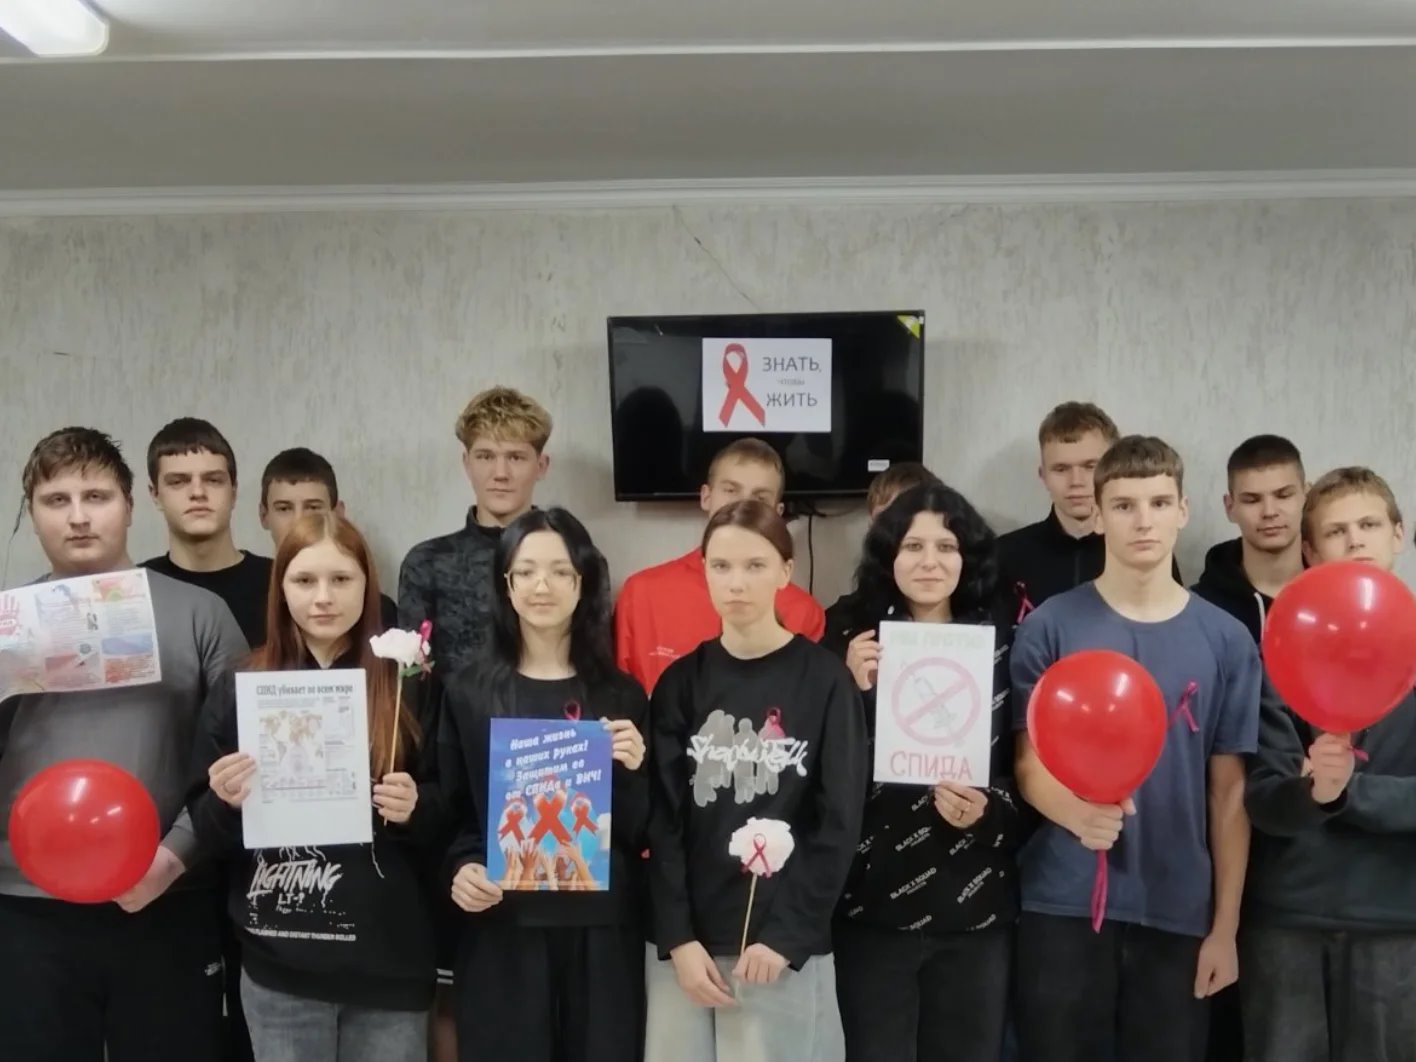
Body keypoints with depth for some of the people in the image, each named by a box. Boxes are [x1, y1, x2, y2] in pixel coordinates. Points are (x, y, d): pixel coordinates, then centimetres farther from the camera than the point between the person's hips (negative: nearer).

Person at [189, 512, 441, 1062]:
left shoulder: (408, 685, -1)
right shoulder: (240, 688, 1)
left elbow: (449, 810, 5)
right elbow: (208, 830, 5)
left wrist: (415, 807, -16)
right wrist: (226, 802, -15)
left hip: (389, 959, 0)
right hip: (279, 963, 1)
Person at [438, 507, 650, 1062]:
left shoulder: (621, 695, 6)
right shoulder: (468, 691, 4)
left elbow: (642, 833, 6)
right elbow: (449, 808, 5)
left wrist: (631, 772, -12)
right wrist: (460, 868, -13)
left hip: (602, 930, 1)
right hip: (501, 931, -1)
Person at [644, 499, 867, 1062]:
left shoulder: (825, 680, -2)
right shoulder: (681, 682, 5)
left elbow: (839, 822, -4)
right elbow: (662, 819, 1)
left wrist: (786, 935, -10)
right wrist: (678, 937, -7)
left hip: (785, 943, -2)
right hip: (685, 940, 2)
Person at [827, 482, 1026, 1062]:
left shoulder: (1002, 645, 2)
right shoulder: (854, 643, -1)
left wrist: (988, 809, -13)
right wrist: (855, 692, -17)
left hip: (978, 909, 1)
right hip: (873, 905, -1)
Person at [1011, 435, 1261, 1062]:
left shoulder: (1225, 640, 2)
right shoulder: (1049, 628, -3)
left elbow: (1229, 791, 4)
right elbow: (1031, 764, -3)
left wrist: (1225, 926, 3)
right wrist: (1076, 811, -25)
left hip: (1179, 911, 1)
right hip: (1063, 904, -1)